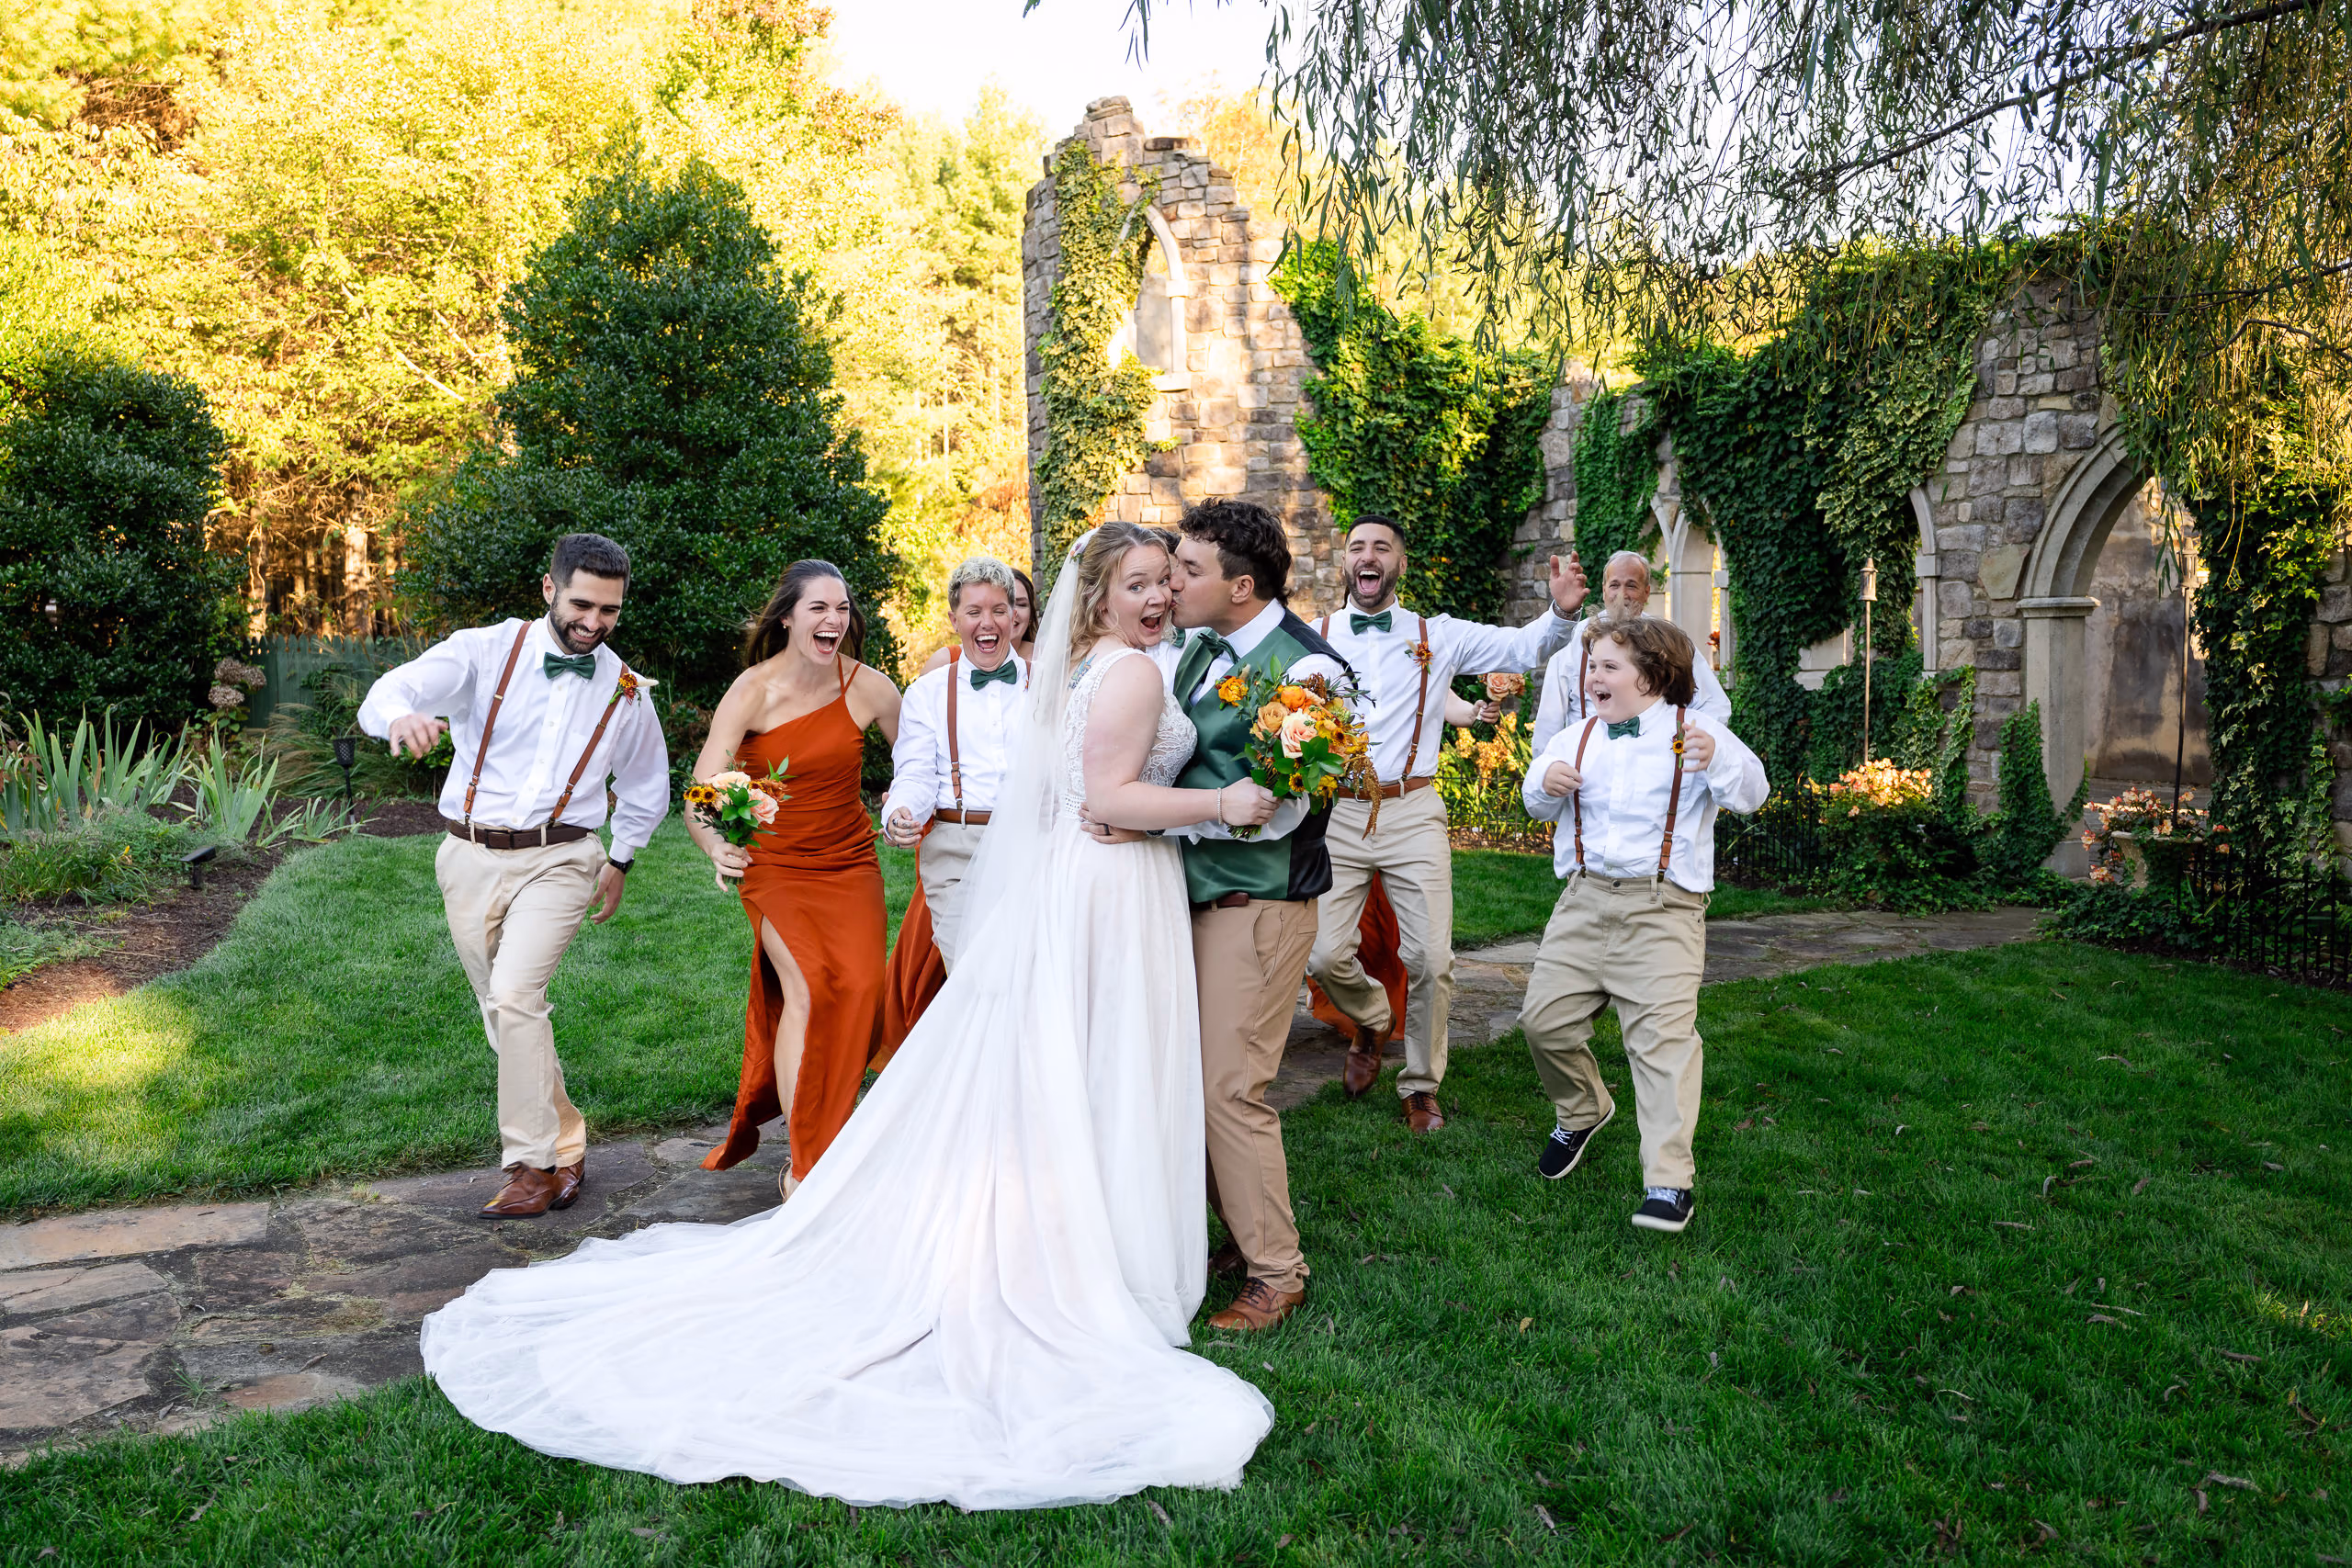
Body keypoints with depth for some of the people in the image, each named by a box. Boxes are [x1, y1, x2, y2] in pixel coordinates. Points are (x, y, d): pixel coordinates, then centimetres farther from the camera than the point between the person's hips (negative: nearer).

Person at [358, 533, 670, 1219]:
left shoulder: (625, 692, 3)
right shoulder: (485, 652, -5)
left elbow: (647, 787, 20)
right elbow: (389, 691, -21)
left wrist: (620, 860, 19)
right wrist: (402, 716, -44)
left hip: (557, 861, -1)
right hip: (470, 858, 2)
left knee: (515, 996, -19)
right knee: (504, 1012, 9)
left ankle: (534, 1163, -10)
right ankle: (564, 1144, 25)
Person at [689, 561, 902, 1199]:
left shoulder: (870, 688, -7)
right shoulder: (753, 691, -13)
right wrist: (716, 845, -38)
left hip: (849, 862, 2)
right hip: (775, 862, -2)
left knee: (858, 988, -11)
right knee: (807, 987, -19)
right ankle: (802, 1170, -7)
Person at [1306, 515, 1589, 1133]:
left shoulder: (1439, 636, 9)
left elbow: (1524, 646, 6)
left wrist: (1562, 611, -13)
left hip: (1412, 814, 0)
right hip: (1334, 814, 0)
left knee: (1430, 960, -3)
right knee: (1325, 955, -7)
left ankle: (1421, 1087, 20)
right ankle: (1372, 1019, 30)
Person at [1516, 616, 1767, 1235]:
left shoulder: (1691, 734, -2)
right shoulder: (1579, 737, 12)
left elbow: (1750, 791, -14)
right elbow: (1539, 804, 18)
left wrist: (1716, 759, -36)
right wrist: (1545, 782, -6)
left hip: (1662, 908, -5)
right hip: (1585, 898, 5)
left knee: (1663, 1034, -13)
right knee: (1544, 1017, 5)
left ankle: (1668, 1182, -8)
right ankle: (1582, 1109, 35)